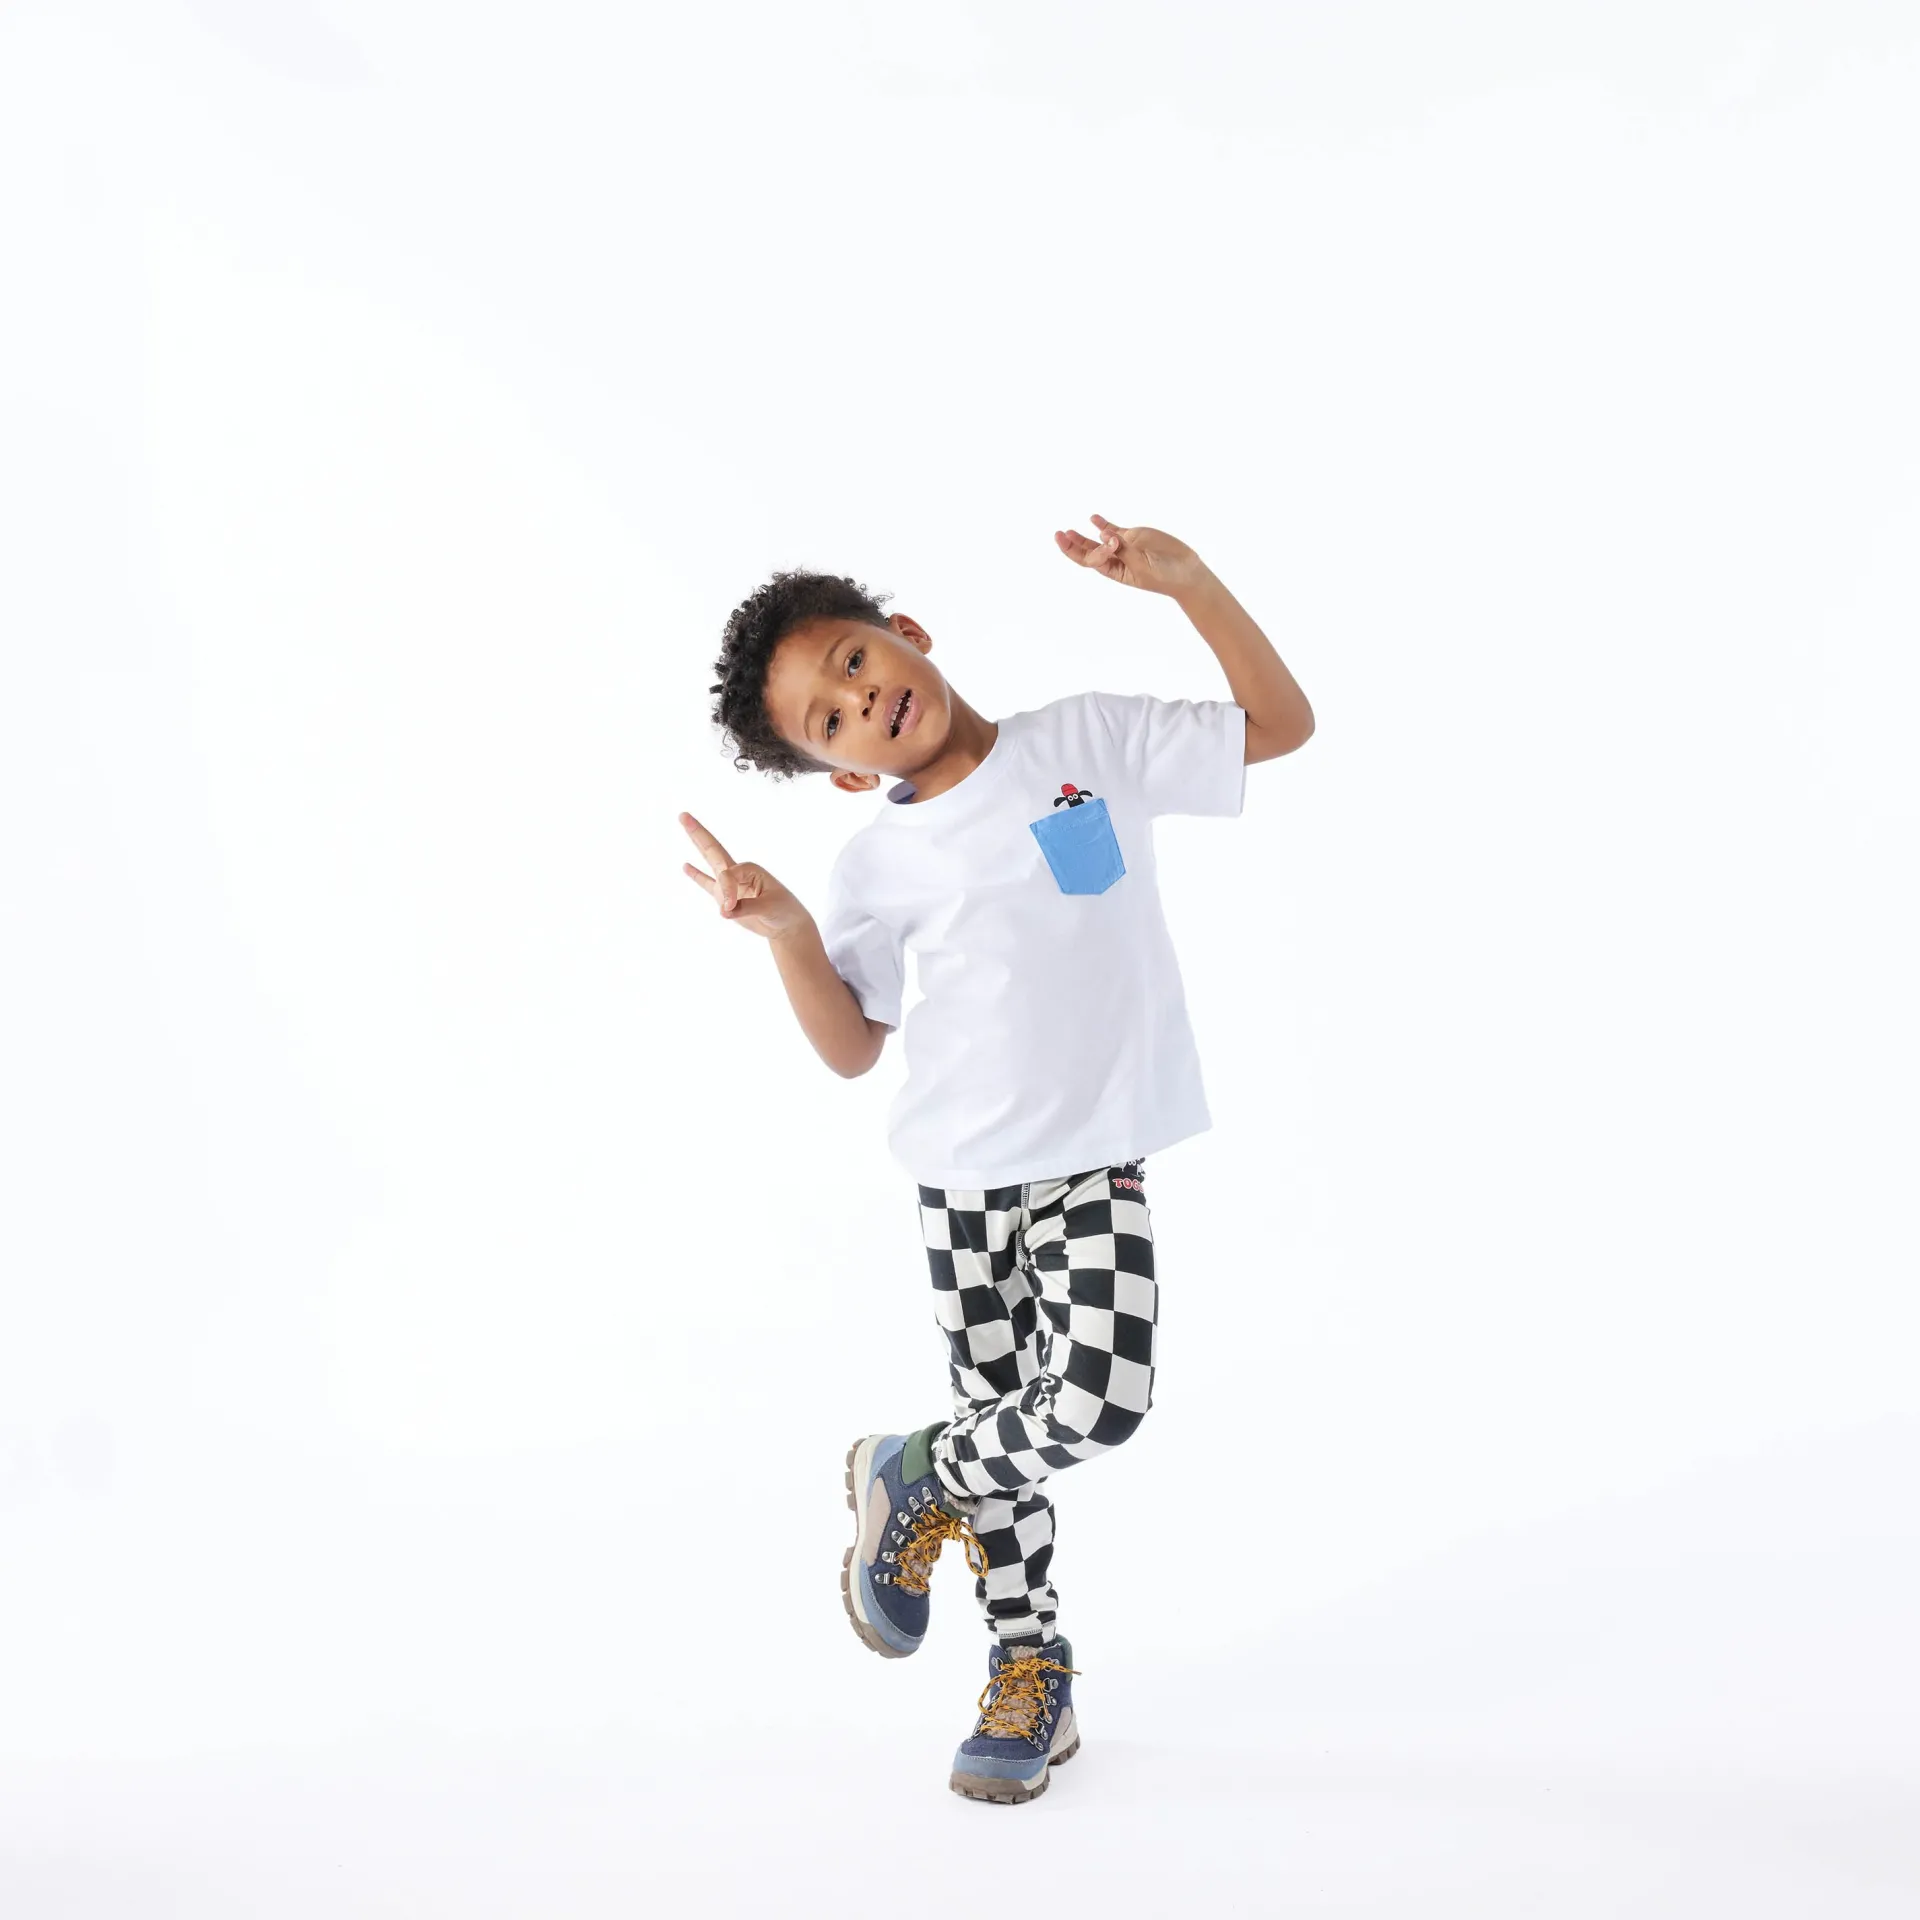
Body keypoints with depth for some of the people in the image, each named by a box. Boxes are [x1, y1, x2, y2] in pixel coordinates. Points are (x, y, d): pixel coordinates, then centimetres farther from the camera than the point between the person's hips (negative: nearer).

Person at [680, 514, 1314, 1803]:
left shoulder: (1091, 742, -4)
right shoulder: (880, 868, -1)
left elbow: (1283, 725, -3)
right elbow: (852, 1051, 1)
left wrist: (1186, 580, -13)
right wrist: (788, 936, -15)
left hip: (1097, 1160, -1)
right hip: (964, 1172, 1)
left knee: (1100, 1398, -17)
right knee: (1006, 1410, 9)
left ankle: (913, 1480, 12)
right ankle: (1030, 1667, 30)